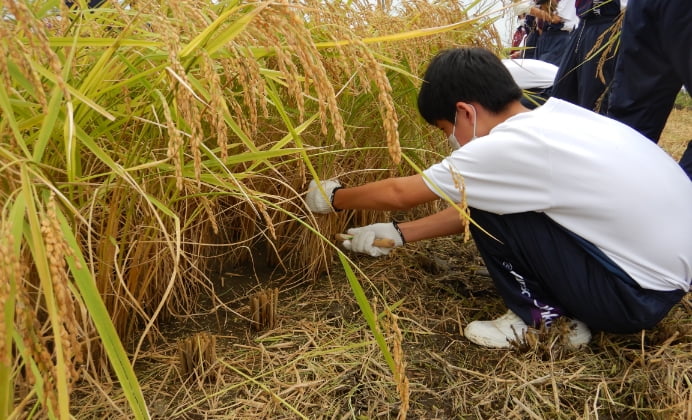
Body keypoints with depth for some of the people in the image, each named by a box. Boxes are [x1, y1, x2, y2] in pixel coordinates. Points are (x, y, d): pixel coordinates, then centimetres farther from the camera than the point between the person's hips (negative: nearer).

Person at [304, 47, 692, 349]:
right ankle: (565, 307, 12)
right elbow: (472, 210, 10)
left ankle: (541, 316, 5)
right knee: (488, 198, 9)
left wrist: (333, 198, 7)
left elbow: (400, 193, -10)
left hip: (638, 295, -8)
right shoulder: (552, 118, 3)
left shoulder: (511, 146, -22)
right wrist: (398, 234, 13)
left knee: (489, 207, -11)